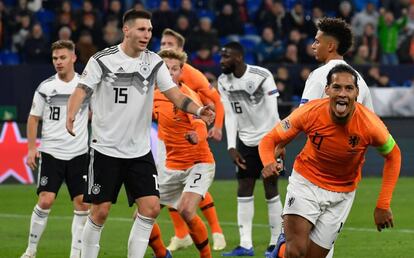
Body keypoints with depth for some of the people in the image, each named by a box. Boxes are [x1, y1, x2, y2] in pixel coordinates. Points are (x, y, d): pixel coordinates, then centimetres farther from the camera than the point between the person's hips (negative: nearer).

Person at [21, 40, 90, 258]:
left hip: (79, 154, 2)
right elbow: (33, 118, 8)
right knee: (45, 201, -11)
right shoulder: (46, 87, 0)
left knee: (82, 203, -3)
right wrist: (32, 148, 0)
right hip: (51, 152, -1)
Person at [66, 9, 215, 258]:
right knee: (101, 211, -3)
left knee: (151, 207, -8)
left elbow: (175, 95, 0)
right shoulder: (103, 59, -7)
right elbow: (82, 89, -15)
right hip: (106, 148, -4)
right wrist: (71, 115, -35)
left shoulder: (154, 61, 4)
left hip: (140, 151, 4)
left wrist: (198, 110, -20)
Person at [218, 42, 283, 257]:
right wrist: (231, 147, -7)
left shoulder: (262, 76, -17)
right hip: (245, 141, 5)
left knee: (271, 190, -3)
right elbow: (230, 116, 1)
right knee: (244, 190, 0)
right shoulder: (224, 82, 0)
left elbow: (272, 113, -19)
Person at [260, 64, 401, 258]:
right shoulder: (310, 113, -23)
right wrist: (269, 163, -35)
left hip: (341, 194, 1)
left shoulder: (370, 124, -22)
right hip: (305, 182, -1)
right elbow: (270, 140, -12)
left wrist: (383, 205, -5)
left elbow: (393, 155, -3)